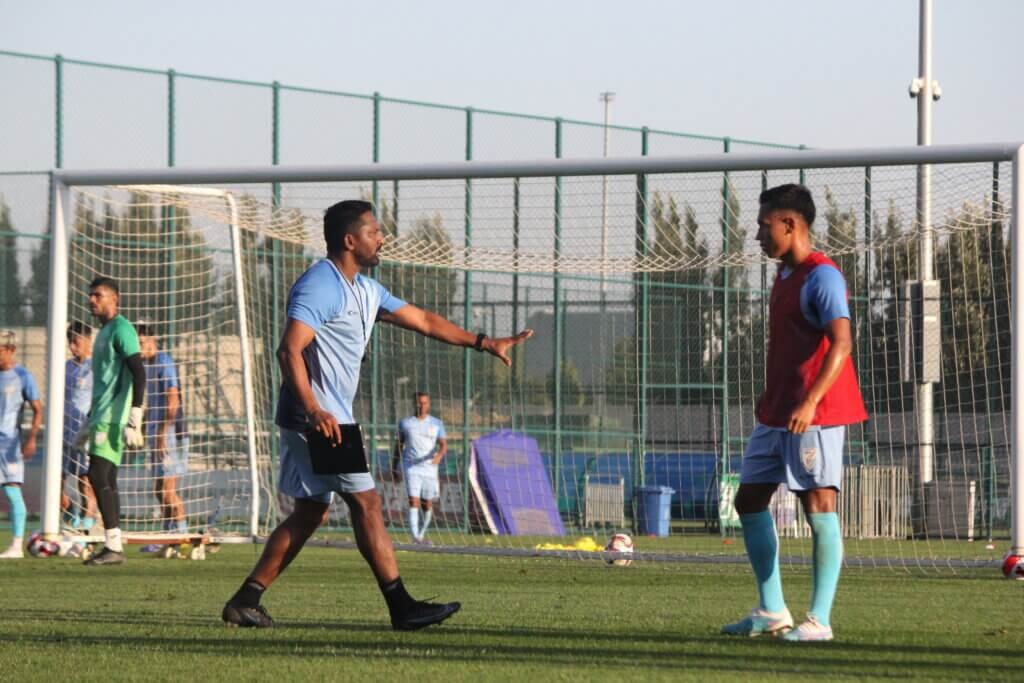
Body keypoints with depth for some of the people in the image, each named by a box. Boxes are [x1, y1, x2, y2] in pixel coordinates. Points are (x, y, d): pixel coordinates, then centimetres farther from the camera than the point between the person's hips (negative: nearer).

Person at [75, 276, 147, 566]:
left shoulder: (121, 329, -9)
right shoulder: (104, 332, 21)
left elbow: (139, 373, -17)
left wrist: (134, 420, -23)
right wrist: (89, 424, 28)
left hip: (113, 417, -10)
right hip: (102, 417, 10)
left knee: (99, 476, -15)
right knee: (106, 480, 7)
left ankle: (113, 546, -16)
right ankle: (113, 547, 7)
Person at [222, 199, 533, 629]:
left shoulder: (365, 290, 16)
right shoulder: (319, 286, -15)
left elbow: (422, 320, 24)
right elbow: (289, 349, -25)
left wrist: (485, 344, 23)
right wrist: (314, 411, -34)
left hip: (329, 420, 10)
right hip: (317, 420, -10)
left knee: (310, 514, 11)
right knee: (365, 502, -7)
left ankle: (245, 602, 11)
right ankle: (401, 607, -5)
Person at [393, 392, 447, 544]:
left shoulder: (436, 424, 7)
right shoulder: (405, 423, 8)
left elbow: (443, 444, -2)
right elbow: (399, 445, 16)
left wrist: (439, 455, -24)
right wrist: (394, 467, 16)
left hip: (429, 467, 2)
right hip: (411, 467, -2)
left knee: (427, 503, 7)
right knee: (413, 500, -16)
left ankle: (422, 533, 25)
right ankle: (415, 535, -24)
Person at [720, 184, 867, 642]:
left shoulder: (822, 277, -14)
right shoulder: (785, 275, 17)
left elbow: (841, 344, -23)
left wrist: (810, 401, -32)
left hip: (815, 415, -10)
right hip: (776, 415, 10)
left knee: (819, 506, -8)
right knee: (749, 499, 10)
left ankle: (819, 621, -6)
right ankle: (771, 612, 15)